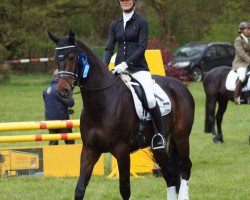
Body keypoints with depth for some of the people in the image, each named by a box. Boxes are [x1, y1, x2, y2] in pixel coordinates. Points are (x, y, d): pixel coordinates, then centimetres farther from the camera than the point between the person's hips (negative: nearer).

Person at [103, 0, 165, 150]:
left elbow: (142, 47, -8)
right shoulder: (115, 24, 14)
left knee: (150, 99, -25)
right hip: (119, 69, 5)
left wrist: (126, 63, -19)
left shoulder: (141, 22, 1)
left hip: (139, 68, -5)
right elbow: (109, 48, 9)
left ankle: (160, 134, -9)